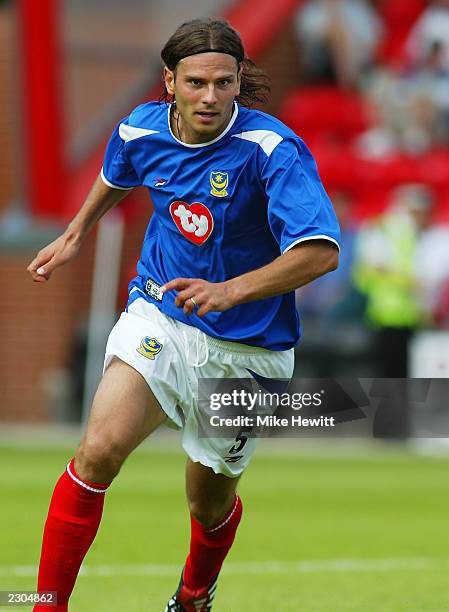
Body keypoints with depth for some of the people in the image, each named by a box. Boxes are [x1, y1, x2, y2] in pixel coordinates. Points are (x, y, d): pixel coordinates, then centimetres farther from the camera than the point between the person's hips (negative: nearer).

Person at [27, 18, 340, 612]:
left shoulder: (273, 149, -23)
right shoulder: (141, 130, -7)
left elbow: (320, 251, -34)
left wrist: (230, 291, -45)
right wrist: (76, 234, 30)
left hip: (246, 351, -2)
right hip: (158, 318, 2)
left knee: (209, 504, 14)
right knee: (98, 451, -23)